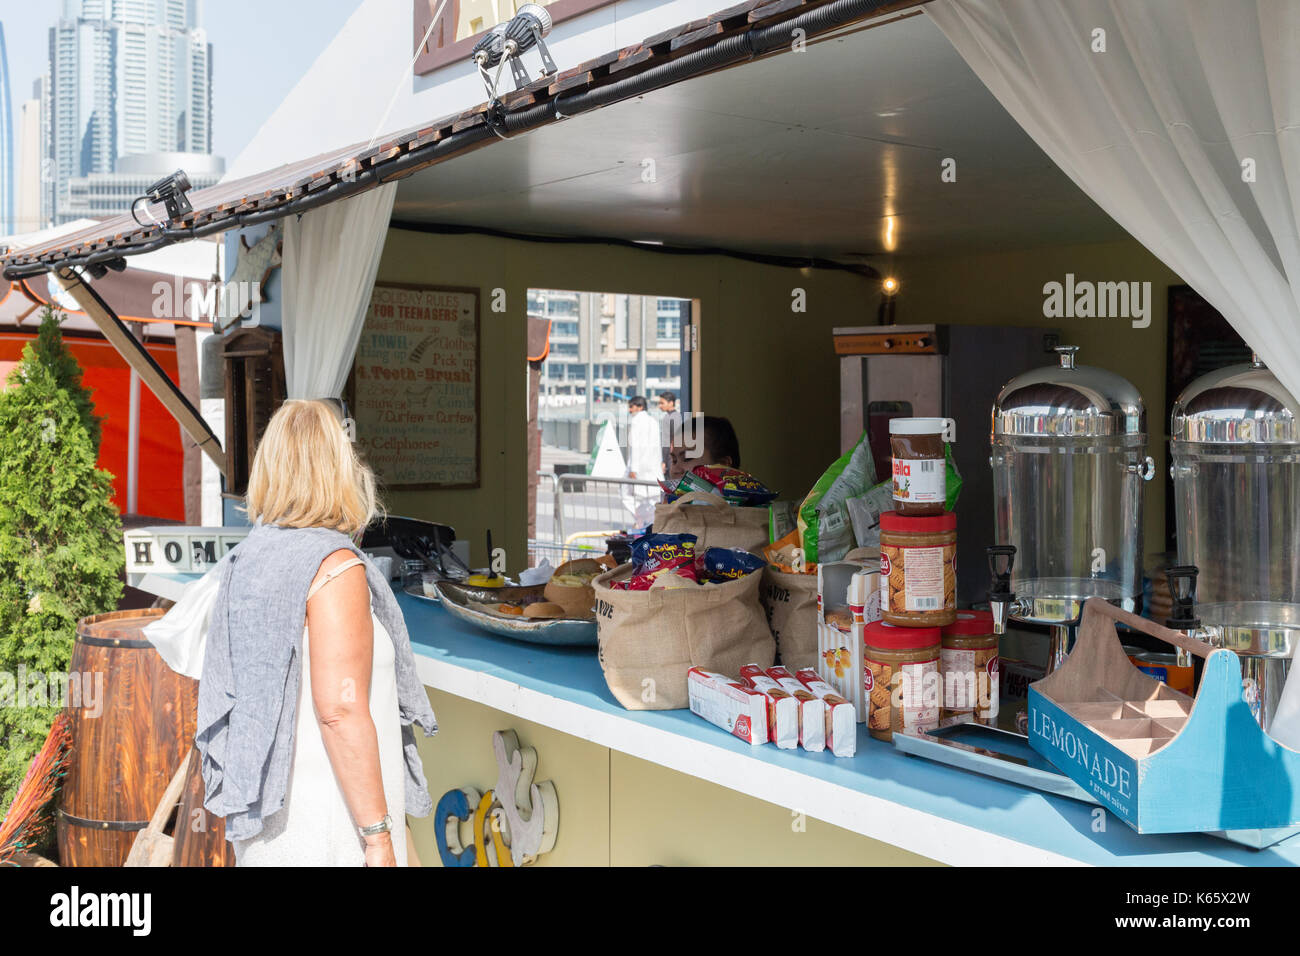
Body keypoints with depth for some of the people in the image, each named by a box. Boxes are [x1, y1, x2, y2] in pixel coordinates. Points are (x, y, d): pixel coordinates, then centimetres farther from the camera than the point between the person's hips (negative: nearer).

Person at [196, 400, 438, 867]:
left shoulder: (245, 558, 7)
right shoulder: (336, 568, -17)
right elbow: (340, 711, -23)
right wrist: (379, 838, -19)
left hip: (261, 809, 8)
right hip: (325, 826, -8)